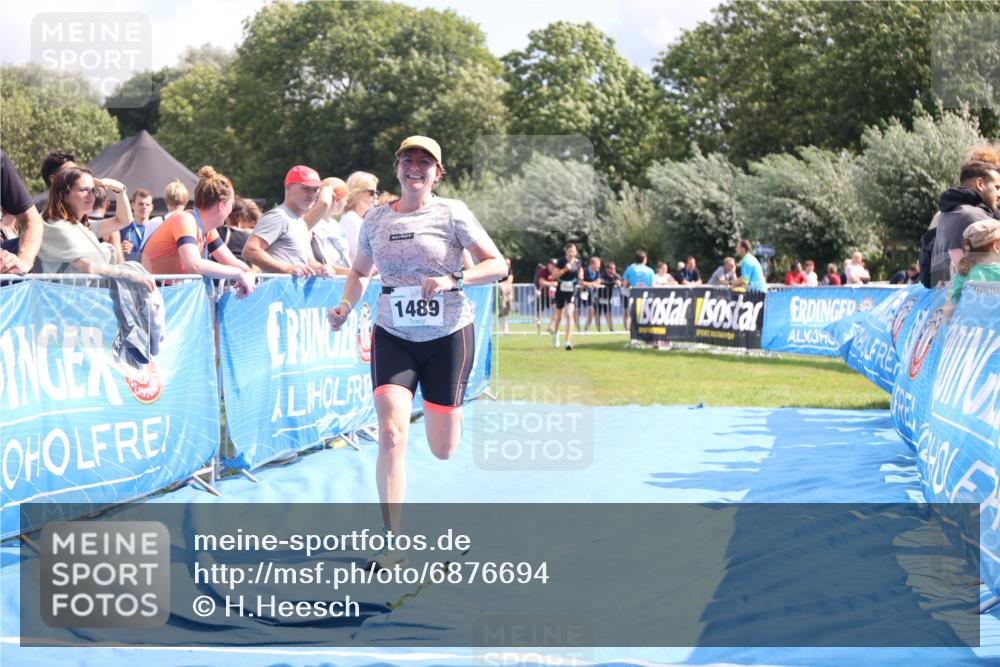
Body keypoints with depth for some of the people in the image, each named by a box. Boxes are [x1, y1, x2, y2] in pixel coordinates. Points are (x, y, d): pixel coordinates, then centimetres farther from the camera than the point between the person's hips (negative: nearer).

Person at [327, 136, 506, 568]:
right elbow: (359, 272, 20)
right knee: (391, 435, -18)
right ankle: (392, 544, -15)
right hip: (393, 337, 2)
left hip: (448, 336, -2)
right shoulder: (376, 219, 5)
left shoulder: (451, 213, -5)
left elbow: (497, 265, -7)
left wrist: (452, 280, -23)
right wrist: (346, 307, 1)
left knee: (442, 450, 5)